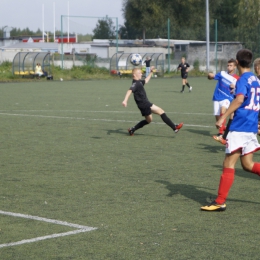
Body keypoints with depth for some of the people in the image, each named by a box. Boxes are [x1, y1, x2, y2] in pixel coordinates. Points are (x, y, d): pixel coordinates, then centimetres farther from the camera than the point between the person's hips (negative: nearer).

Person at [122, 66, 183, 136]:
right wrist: (125, 100, -42)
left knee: (148, 120, 24)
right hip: (143, 103, -11)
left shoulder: (139, 82, 15)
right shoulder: (135, 83, -15)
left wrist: (151, 72, 33)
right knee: (161, 112, -15)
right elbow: (130, 91, -29)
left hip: (145, 103, 11)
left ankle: (132, 130, 25)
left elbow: (145, 81, 35)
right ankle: (174, 127, -21)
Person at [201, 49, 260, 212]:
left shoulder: (243, 80, -11)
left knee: (229, 164, -5)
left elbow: (239, 99, -29)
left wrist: (223, 117, -32)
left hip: (240, 128, -8)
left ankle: (220, 202, -4)